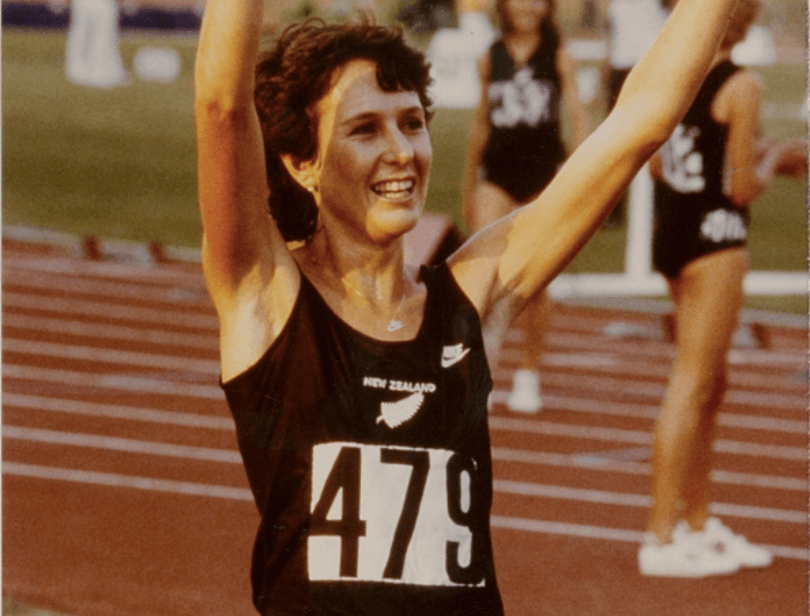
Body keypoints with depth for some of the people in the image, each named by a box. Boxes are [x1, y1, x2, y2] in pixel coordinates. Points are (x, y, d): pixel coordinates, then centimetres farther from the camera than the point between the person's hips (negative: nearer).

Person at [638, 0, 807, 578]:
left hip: (672, 228, 8)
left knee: (711, 385, 18)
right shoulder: (741, 87, -16)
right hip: (715, 236, -8)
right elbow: (743, 188, -15)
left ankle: (698, 523, 27)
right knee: (692, 387, -4)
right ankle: (662, 539, -2)